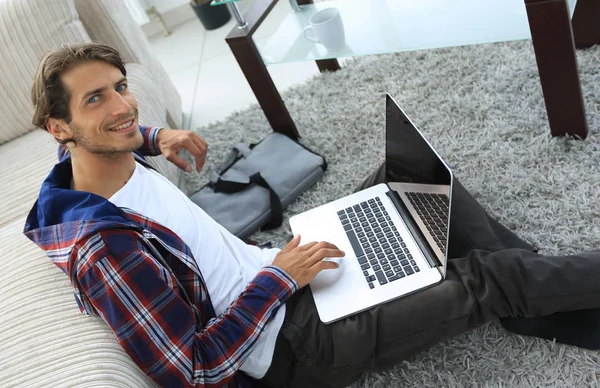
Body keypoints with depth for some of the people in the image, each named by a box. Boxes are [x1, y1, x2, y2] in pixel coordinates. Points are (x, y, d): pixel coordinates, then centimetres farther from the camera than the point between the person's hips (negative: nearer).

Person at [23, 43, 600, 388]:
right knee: (488, 278, -11)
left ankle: (533, 277, 14)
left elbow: (109, 135, 27)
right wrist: (278, 279, -20)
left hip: (280, 272, 9)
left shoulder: (124, 163, -1)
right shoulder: (103, 249, -27)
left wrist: (153, 135, 10)